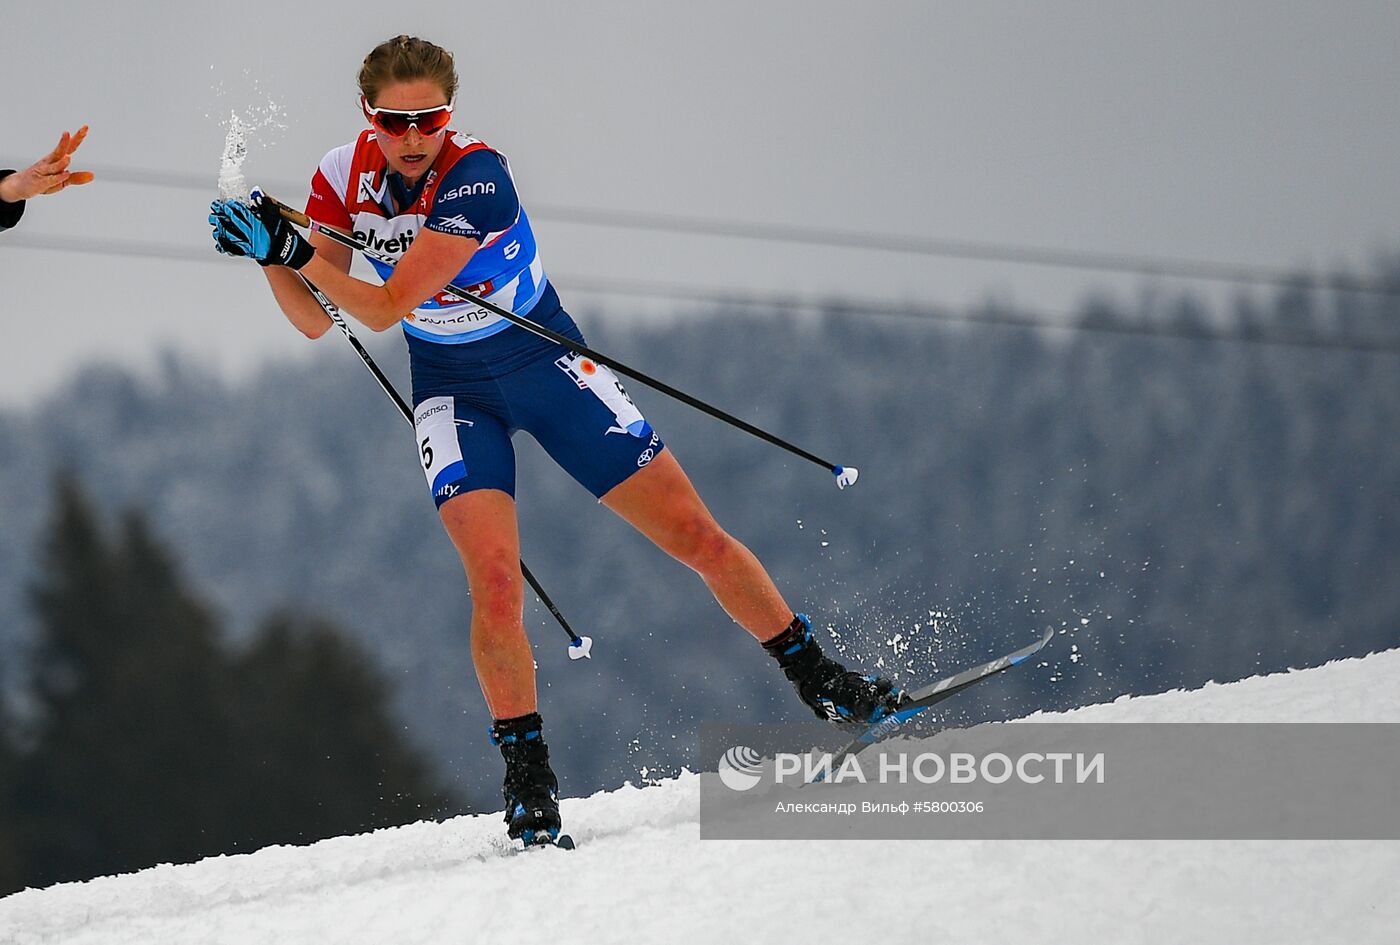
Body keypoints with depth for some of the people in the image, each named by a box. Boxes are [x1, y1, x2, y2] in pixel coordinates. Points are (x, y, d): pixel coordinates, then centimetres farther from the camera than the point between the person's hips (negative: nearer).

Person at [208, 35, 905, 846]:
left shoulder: (475, 178, -28)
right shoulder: (345, 175, -12)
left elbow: (385, 308, -31)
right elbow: (316, 321, -8)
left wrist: (296, 250, -36)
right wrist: (272, 254, -24)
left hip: (546, 363, -2)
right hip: (453, 391, 2)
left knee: (695, 535, -3)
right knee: (495, 582, -20)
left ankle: (823, 684, 14)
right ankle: (529, 778, -6)